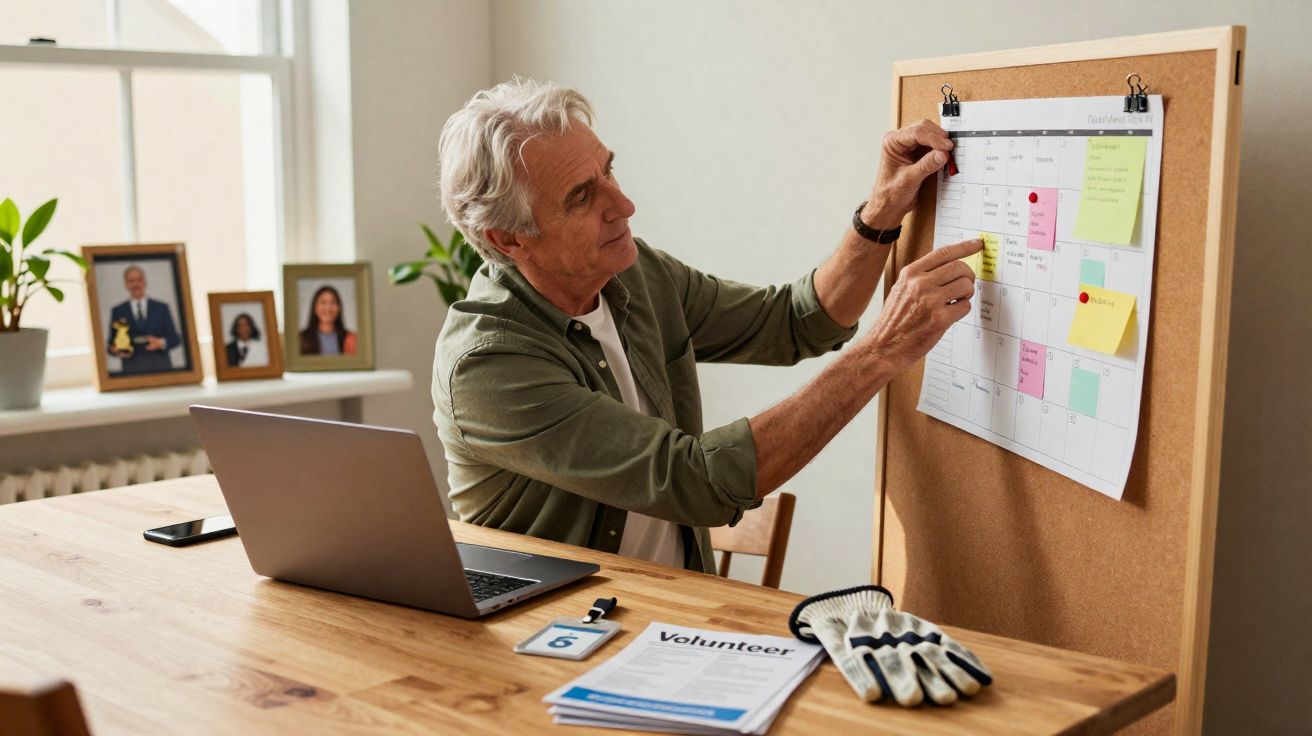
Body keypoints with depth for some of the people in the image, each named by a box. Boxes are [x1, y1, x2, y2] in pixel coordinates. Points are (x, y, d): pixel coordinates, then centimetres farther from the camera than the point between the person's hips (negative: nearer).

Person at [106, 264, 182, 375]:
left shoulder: (161, 308, 11)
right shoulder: (117, 312, 10)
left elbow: (175, 338, 9)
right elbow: (111, 344, 10)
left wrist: (161, 342, -11)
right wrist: (117, 351, -12)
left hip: (160, 368, 0)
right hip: (132, 370, 0)